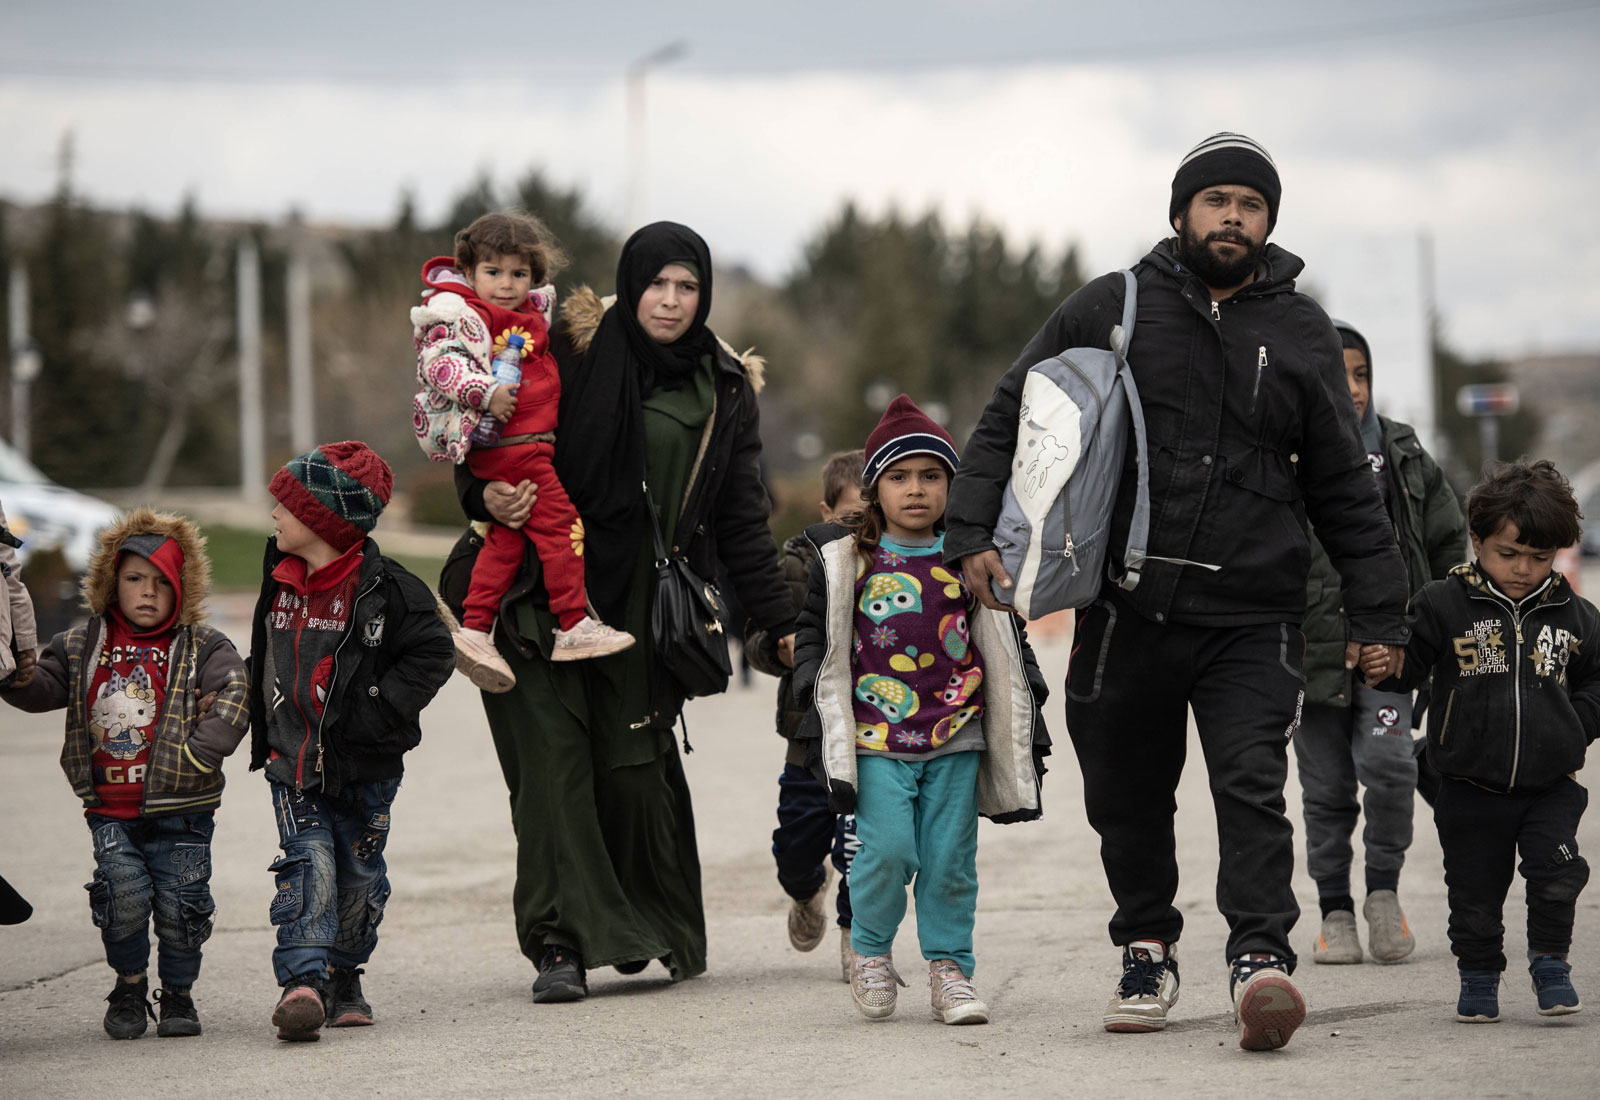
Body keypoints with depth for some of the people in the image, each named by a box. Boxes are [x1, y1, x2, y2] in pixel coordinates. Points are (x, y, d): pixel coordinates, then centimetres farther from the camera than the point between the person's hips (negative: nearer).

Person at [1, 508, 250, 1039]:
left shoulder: (204, 648, 1)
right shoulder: (82, 646, 9)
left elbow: (232, 702, -10)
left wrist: (197, 753, -20)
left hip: (180, 811, -1)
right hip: (110, 810, 1)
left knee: (180, 904, -1)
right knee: (123, 894, -13)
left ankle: (178, 994, 22)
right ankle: (129, 985, 12)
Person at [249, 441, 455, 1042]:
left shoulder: (383, 587, -10)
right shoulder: (280, 583, 8)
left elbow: (432, 653, -9)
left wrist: (376, 712, -16)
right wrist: (266, 733, 14)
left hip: (365, 765, -3)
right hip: (293, 763, 3)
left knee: (359, 874, 8)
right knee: (308, 863, -13)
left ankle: (343, 978, 25)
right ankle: (304, 981, -22)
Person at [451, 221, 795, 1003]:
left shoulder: (724, 390, 8)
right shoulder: (574, 353, -2)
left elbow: (742, 518, 12)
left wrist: (778, 622, 9)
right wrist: (487, 497, -20)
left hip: (643, 603, 2)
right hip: (546, 591, -2)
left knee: (634, 760, 0)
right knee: (554, 755, -9)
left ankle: (661, 930, 22)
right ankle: (561, 945, -7)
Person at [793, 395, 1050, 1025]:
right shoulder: (844, 560, 2)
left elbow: (1006, 650, 14)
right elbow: (815, 641, 7)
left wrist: (1028, 730, 12)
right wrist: (819, 719, 0)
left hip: (956, 738, 2)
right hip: (876, 741, -2)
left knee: (950, 857, 1)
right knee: (888, 849, -12)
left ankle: (949, 967, 14)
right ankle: (870, 951, 11)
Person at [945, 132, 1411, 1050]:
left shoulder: (1301, 333, 10)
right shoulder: (1111, 310, 6)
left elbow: (1345, 487, 14)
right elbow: (1009, 421, 10)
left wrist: (1379, 614, 10)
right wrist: (975, 532, -3)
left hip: (1253, 616, -1)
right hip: (1126, 612, 1)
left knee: (1252, 785, -16)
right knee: (1129, 799, 9)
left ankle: (1262, 957, -21)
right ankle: (1148, 952, 25)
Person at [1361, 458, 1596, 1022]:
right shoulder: (1443, 605, -5)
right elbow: (1412, 662, 0)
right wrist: (1385, 669, -21)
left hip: (1550, 785, 1)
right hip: (1471, 788, -1)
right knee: (1475, 893, 7)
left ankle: (1550, 964, 14)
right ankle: (1479, 976, 28)